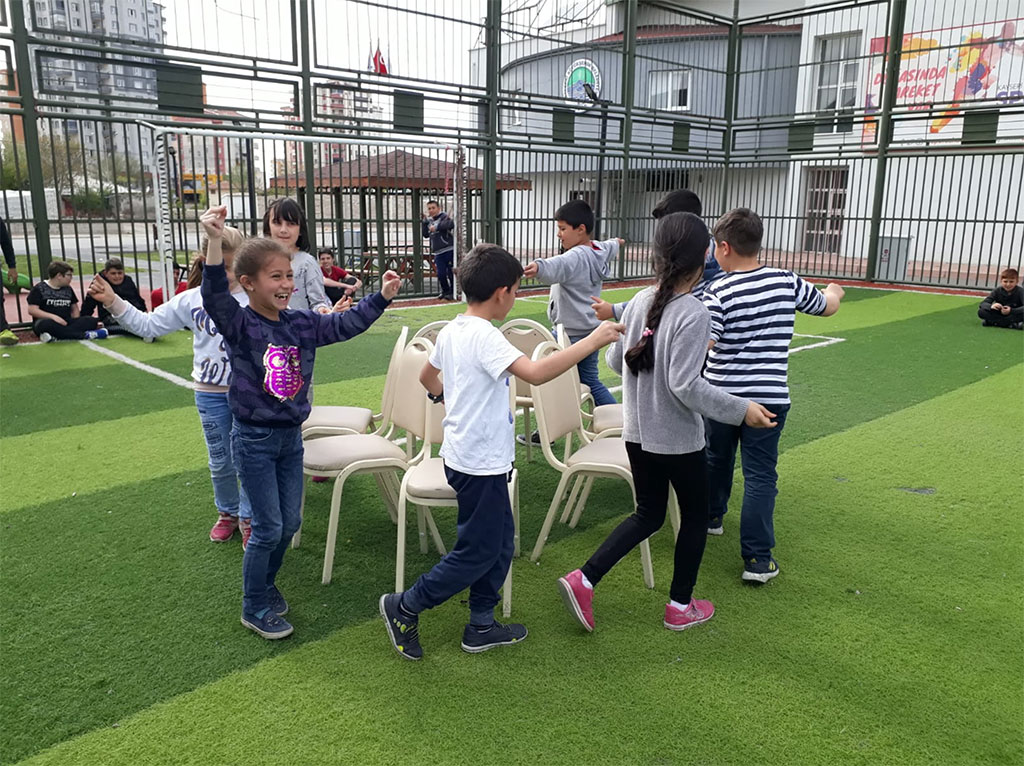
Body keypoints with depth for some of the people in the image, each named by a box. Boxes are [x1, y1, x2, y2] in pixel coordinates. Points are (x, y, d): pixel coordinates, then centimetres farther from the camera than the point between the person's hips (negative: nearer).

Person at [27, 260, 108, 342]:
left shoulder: (68, 289, 19)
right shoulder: (39, 289, 3)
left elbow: (74, 308, 24)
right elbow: (32, 310, -5)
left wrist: (76, 322, 3)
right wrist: (53, 316, -20)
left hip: (65, 323, 5)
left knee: (92, 321, -21)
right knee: (46, 324, -41)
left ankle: (56, 337, -40)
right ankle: (84, 335, -39)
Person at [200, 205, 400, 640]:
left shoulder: (302, 324, 1)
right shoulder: (240, 324, -16)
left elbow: (346, 324, 9)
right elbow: (215, 296, -34)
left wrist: (383, 296, 0)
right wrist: (214, 242, -49)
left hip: (291, 436, 6)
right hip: (254, 440, -6)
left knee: (290, 523, 15)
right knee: (268, 528, 1)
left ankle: (266, 585, 40)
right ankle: (254, 608, 22)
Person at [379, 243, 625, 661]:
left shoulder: (451, 330, 6)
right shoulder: (484, 336, -23)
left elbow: (427, 376, 22)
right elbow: (536, 372, -36)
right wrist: (592, 341, -30)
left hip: (463, 455, 10)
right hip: (481, 464, -10)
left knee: (500, 540, 18)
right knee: (476, 552, 5)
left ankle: (481, 625, 28)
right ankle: (405, 606, 18)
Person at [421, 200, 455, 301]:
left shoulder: (444, 216, -2)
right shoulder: (429, 221, 18)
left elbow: (451, 224, -23)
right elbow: (425, 234, 13)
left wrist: (436, 226, -21)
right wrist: (424, 221, 6)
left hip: (449, 250, -6)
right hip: (438, 252, 6)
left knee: (450, 272, -3)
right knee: (441, 274, 4)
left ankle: (452, 292, 12)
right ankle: (445, 291, 24)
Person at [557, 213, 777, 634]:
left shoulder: (640, 300, -2)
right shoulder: (693, 314, -21)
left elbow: (615, 359, 6)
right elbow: (686, 385, -25)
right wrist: (741, 410, -17)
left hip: (637, 433, 6)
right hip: (678, 439, -6)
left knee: (648, 514, 20)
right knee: (694, 516, 17)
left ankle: (583, 580, 11)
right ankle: (680, 606, 29)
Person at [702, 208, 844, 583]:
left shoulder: (717, 292, -12)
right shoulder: (786, 281, -1)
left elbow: (702, 345, -23)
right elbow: (827, 307, 17)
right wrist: (835, 292, 39)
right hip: (768, 397, 1)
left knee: (717, 458, 23)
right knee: (760, 476, 3)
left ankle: (711, 516, 45)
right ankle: (757, 558, 3)